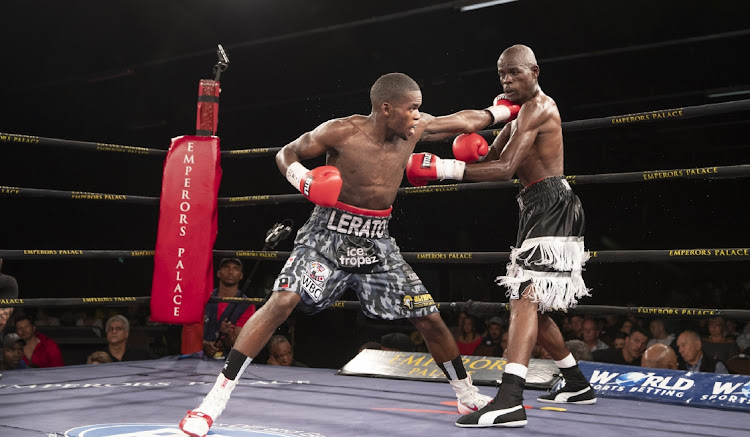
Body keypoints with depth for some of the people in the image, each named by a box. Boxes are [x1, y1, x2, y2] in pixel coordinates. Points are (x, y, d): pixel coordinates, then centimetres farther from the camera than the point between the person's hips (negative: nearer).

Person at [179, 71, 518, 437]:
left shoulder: (415, 128, -2)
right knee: (282, 301, -24)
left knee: (429, 318, 4)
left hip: (376, 242, 5)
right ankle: (214, 400, -19)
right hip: (328, 236, -4)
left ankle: (467, 395, 28)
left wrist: (510, 110, 18)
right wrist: (303, 181, -22)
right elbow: (287, 154, -2)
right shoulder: (341, 131, -15)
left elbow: (463, 121, 14)